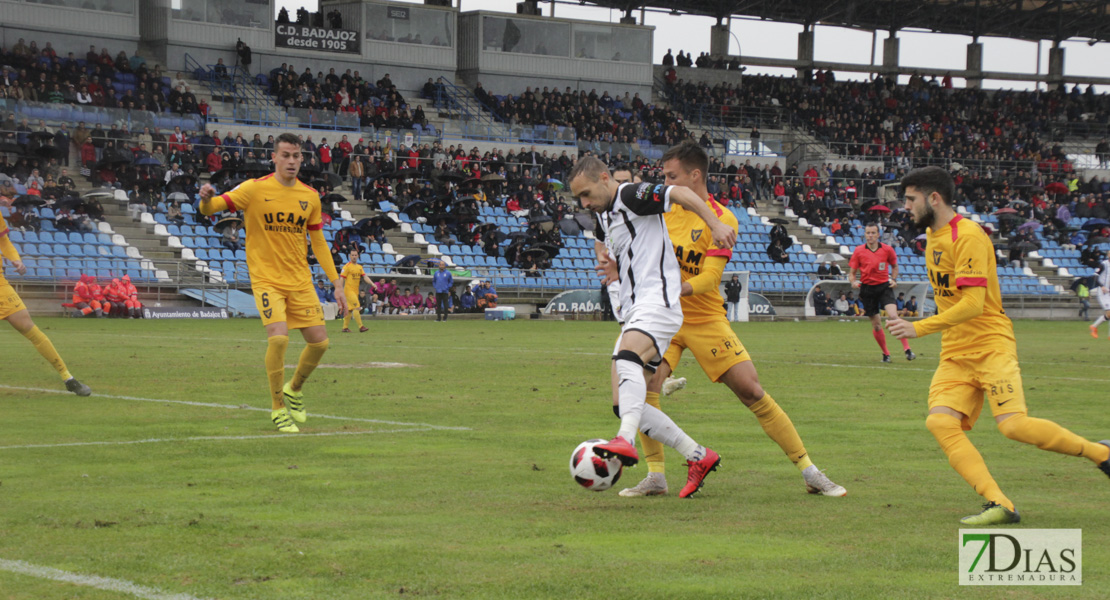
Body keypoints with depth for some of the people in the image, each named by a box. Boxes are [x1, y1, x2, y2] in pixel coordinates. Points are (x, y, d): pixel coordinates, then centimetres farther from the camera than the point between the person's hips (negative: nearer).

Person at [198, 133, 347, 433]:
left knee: (319, 341, 1)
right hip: (266, 279, -5)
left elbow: (319, 243, 14)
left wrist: (337, 285, 11)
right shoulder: (255, 189, -7)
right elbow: (211, 209, -10)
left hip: (300, 281, 5)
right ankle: (278, 408, -3)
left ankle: (294, 389, 30)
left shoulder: (310, 196, 6)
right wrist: (207, 200, -35)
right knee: (278, 338, -22)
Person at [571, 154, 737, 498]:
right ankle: (698, 457, 10)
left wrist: (715, 225, -27)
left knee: (627, 357, -38)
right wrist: (613, 269, 12)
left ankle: (625, 442, -56)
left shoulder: (631, 196, -5)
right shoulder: (603, 219, 22)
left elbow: (681, 195, -15)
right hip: (633, 313, 10)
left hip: (657, 301, -10)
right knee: (623, 405, 3)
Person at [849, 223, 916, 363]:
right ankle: (885, 353, 22)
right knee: (876, 325, 3)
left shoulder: (887, 249, 1)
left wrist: (893, 279, 1)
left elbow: (894, 266, 18)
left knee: (893, 316, -23)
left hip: (884, 286, -1)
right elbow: (852, 273, 4)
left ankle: (907, 349, -20)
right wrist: (853, 281, -17)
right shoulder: (858, 251, -1)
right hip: (867, 288, 1)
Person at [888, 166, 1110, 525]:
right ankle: (999, 505, -23)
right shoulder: (933, 236, 15)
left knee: (1013, 425, -21)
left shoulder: (967, 236, -14)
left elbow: (972, 304, -22)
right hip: (954, 354, 8)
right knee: (940, 421, -16)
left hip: (991, 346, -8)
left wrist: (919, 328, -24)